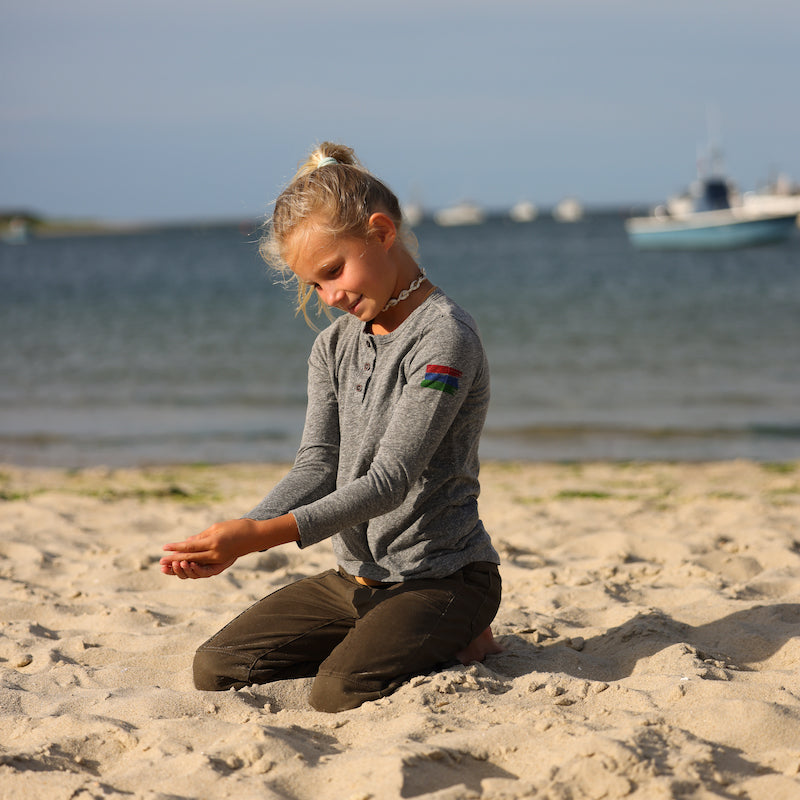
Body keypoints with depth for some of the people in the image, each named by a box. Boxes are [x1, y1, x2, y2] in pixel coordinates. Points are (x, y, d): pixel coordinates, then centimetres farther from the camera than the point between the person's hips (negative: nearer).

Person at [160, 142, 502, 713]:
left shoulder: (445, 338, -17)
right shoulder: (334, 346, 9)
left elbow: (391, 479, -23)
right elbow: (317, 465, -1)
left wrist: (263, 534, -30)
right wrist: (233, 543, -20)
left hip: (443, 576, -7)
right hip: (357, 578, 8)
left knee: (341, 695, -29)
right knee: (217, 668, -3)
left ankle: (461, 642, 0)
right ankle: (384, 639, 12)